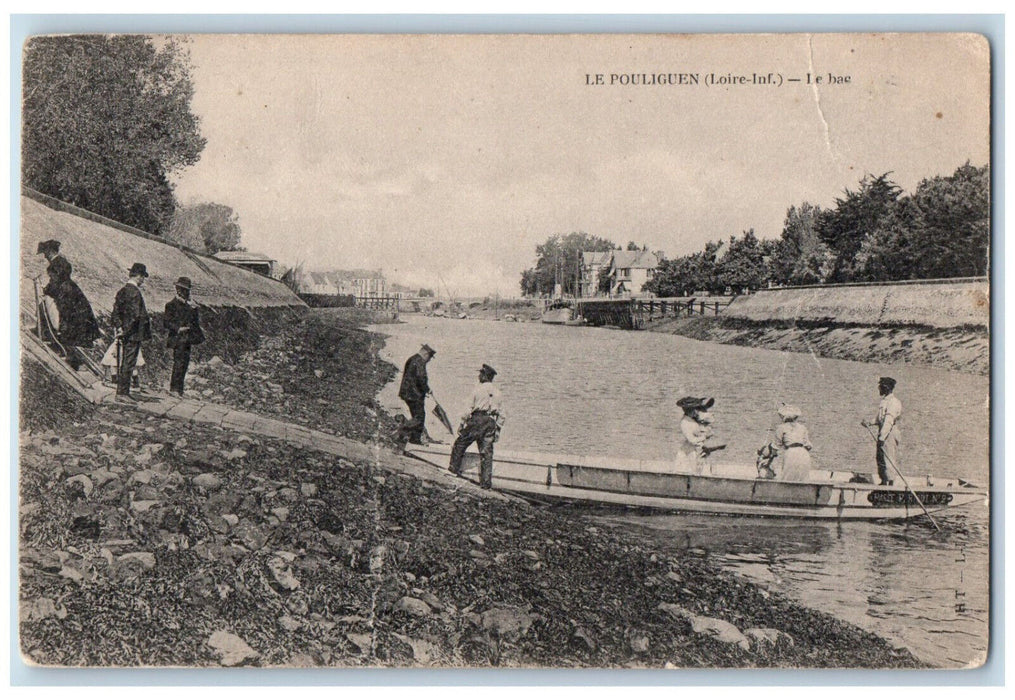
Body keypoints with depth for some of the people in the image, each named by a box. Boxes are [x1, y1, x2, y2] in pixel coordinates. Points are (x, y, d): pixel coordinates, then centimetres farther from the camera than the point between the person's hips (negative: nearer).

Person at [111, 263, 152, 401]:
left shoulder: (122, 290, 12)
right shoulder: (135, 292, -16)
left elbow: (116, 310, 11)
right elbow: (135, 315, -21)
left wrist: (119, 327, 4)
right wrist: (128, 331, -15)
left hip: (124, 334, 9)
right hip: (133, 334, -9)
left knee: (123, 363, 14)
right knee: (128, 363, -5)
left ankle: (121, 391, 20)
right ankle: (123, 392, -3)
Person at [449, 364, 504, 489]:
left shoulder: (478, 389, -3)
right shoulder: (497, 393, 11)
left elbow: (470, 408, -5)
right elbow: (501, 415, 10)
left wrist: (463, 423, 2)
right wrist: (497, 429, 16)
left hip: (477, 420, -4)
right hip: (491, 423, 4)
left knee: (460, 444, 13)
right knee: (487, 452, 4)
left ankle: (455, 468, 14)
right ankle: (486, 481, 1)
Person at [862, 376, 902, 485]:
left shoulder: (893, 402, -14)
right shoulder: (884, 400, 16)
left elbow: (889, 421, -22)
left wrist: (882, 437, -28)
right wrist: (870, 422, 11)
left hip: (890, 433, -9)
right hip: (883, 433, 9)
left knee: (888, 459, -9)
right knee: (879, 458, 10)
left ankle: (889, 482, -7)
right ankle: (883, 481, 16)